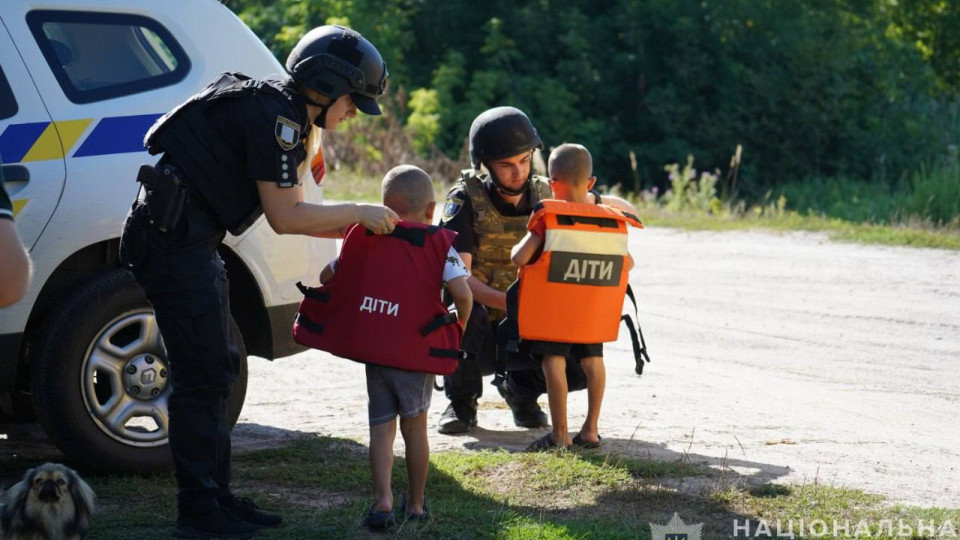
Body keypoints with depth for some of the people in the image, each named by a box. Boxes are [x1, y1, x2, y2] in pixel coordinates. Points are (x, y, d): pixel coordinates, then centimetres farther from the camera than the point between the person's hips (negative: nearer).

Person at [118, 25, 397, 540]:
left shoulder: (285, 115, 18)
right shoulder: (275, 115, -14)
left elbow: (292, 211, 22)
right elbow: (285, 218, -16)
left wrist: (361, 226, 14)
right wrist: (359, 213, -5)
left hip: (188, 240, 11)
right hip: (172, 237, -11)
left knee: (216, 367, 14)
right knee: (202, 372, -8)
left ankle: (217, 498, 20)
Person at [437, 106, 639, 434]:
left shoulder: (546, 197, -3)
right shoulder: (466, 200, -14)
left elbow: (626, 213, 9)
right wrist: (511, 303, -40)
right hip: (476, 333, -3)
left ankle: (519, 388, 11)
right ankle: (462, 401, -8)